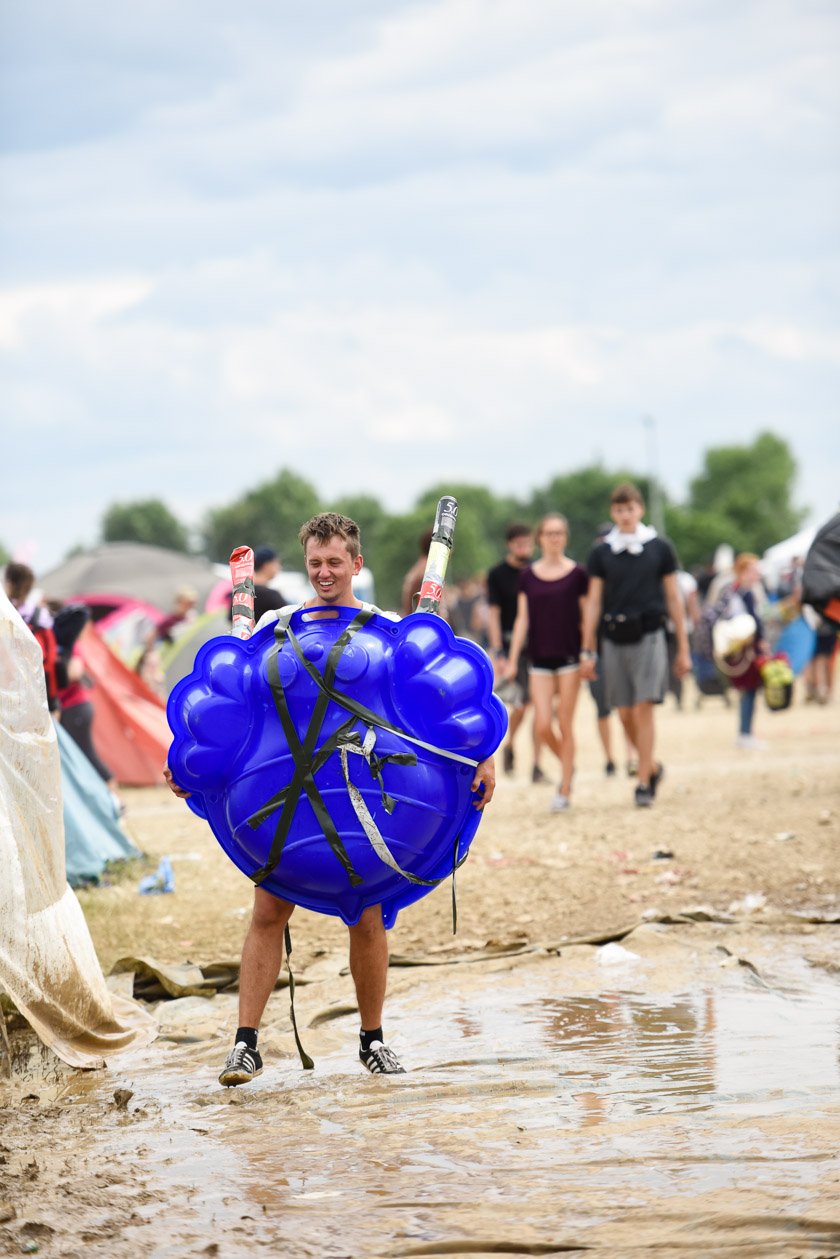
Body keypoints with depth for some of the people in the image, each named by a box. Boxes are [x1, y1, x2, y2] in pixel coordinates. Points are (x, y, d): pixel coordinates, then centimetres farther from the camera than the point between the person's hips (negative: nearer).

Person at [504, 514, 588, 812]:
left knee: (565, 725, -1)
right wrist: (512, 659, 3)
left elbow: (586, 618, 1)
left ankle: (565, 791, 8)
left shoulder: (577, 574, -2)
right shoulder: (528, 576, 6)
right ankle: (567, 766, 23)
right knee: (543, 726, -5)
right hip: (539, 659, 2)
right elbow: (522, 619, 7)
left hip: (569, 656, -2)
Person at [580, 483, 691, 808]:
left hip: (648, 637, -2)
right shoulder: (601, 553, 7)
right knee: (625, 713, 4)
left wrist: (683, 649, 7)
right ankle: (652, 766, 26)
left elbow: (673, 599, 7)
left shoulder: (659, 548, 4)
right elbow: (593, 602, 8)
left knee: (643, 708, -11)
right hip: (614, 639, 2)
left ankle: (643, 782, -6)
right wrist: (587, 651, 3)